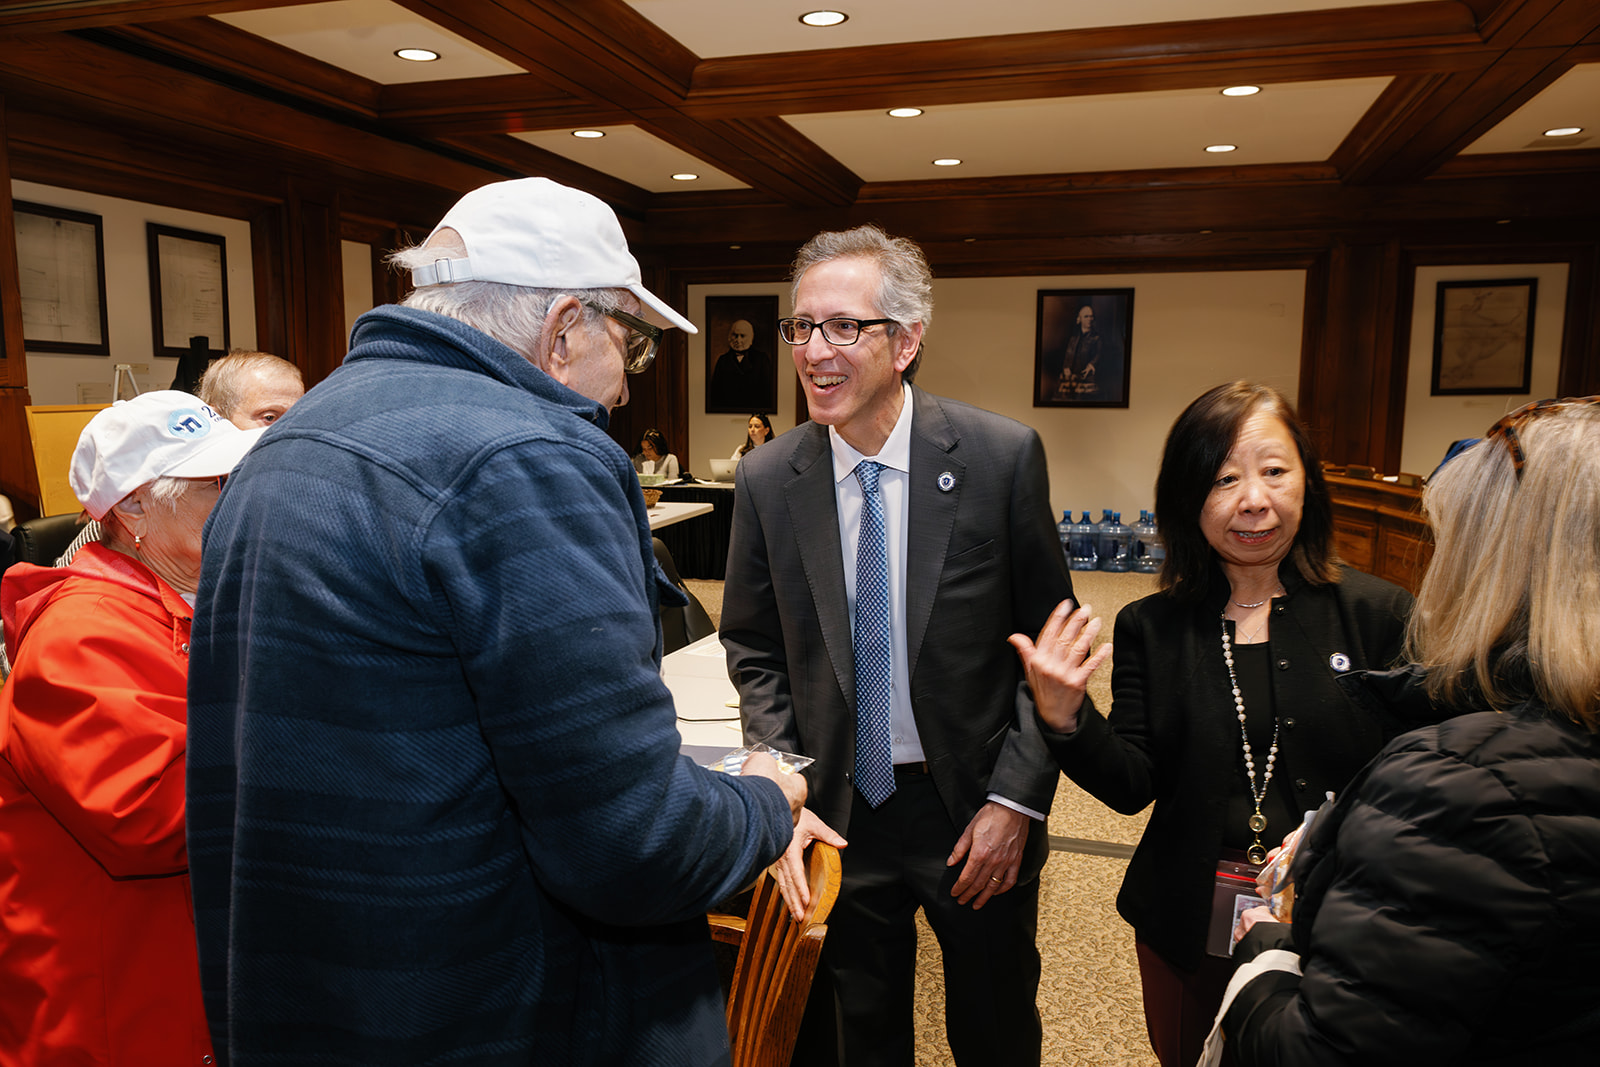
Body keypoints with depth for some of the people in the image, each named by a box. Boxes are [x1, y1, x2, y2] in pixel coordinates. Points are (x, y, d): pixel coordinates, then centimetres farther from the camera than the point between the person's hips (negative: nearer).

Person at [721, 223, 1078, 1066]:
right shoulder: (767, 479, -7)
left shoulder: (1004, 457, -14)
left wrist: (1015, 800, -12)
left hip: (976, 812, -1)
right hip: (838, 816, 2)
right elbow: (754, 651, 2)